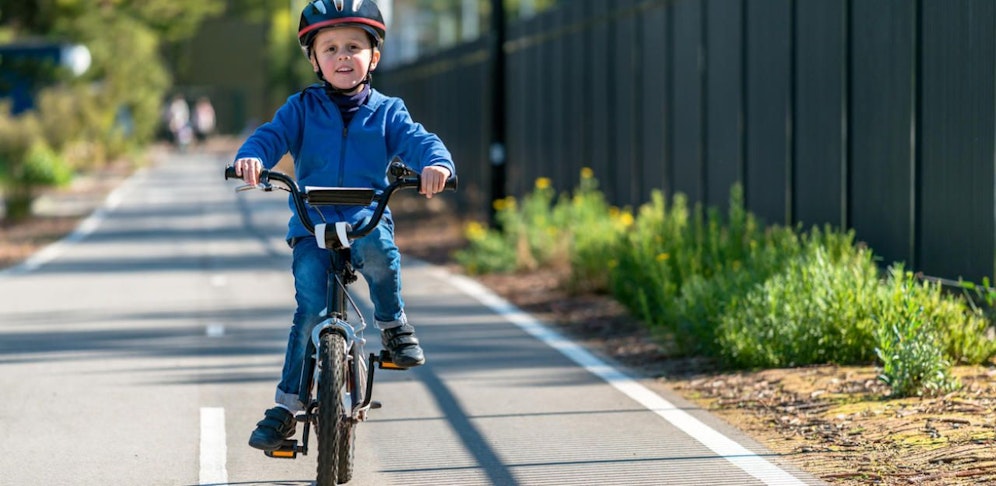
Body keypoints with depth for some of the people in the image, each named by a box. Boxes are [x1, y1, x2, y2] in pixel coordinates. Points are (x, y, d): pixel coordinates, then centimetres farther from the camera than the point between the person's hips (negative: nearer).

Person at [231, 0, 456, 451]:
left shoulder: (386, 112, 8)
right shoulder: (302, 108, 7)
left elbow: (416, 140, -7)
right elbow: (271, 135, -6)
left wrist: (436, 162, -31)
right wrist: (251, 157, -30)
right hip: (312, 227, 0)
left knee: (378, 246, -36)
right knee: (311, 308, -18)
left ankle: (392, 321, -7)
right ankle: (286, 404, -7)